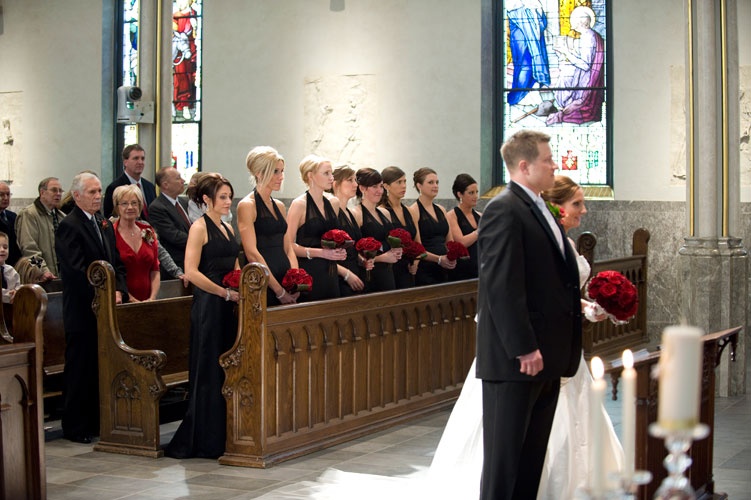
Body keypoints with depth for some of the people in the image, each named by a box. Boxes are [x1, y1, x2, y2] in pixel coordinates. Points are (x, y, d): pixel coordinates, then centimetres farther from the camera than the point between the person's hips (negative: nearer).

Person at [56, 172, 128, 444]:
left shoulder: (105, 225, 15)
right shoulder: (69, 226, -11)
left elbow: (117, 263, 15)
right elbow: (78, 271, -18)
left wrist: (119, 291, -2)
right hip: (82, 311, -7)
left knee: (102, 369, 11)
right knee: (79, 371, 1)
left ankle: (98, 422, 19)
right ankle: (75, 428, 9)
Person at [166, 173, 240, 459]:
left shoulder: (227, 228, 16)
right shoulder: (200, 227, -7)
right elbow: (191, 271, -17)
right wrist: (226, 293, -18)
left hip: (227, 306, 8)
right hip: (208, 305, -8)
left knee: (226, 371, 8)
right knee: (209, 373, -3)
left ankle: (223, 435, 15)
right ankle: (205, 440, 3)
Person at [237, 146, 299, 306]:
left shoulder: (279, 206, 15)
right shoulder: (247, 205, -7)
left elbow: (288, 249, 14)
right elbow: (252, 253, -14)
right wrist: (279, 291, -16)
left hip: (285, 280, 7)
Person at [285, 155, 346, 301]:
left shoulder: (333, 203, 13)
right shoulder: (299, 204, -7)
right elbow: (289, 245, -13)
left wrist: (338, 251, 8)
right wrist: (321, 252, -19)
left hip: (330, 273, 7)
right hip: (308, 272, -6)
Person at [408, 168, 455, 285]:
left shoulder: (441, 210, 15)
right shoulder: (414, 210, -7)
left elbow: (449, 240, 17)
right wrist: (438, 259, -21)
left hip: (442, 270, 7)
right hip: (424, 270, -7)